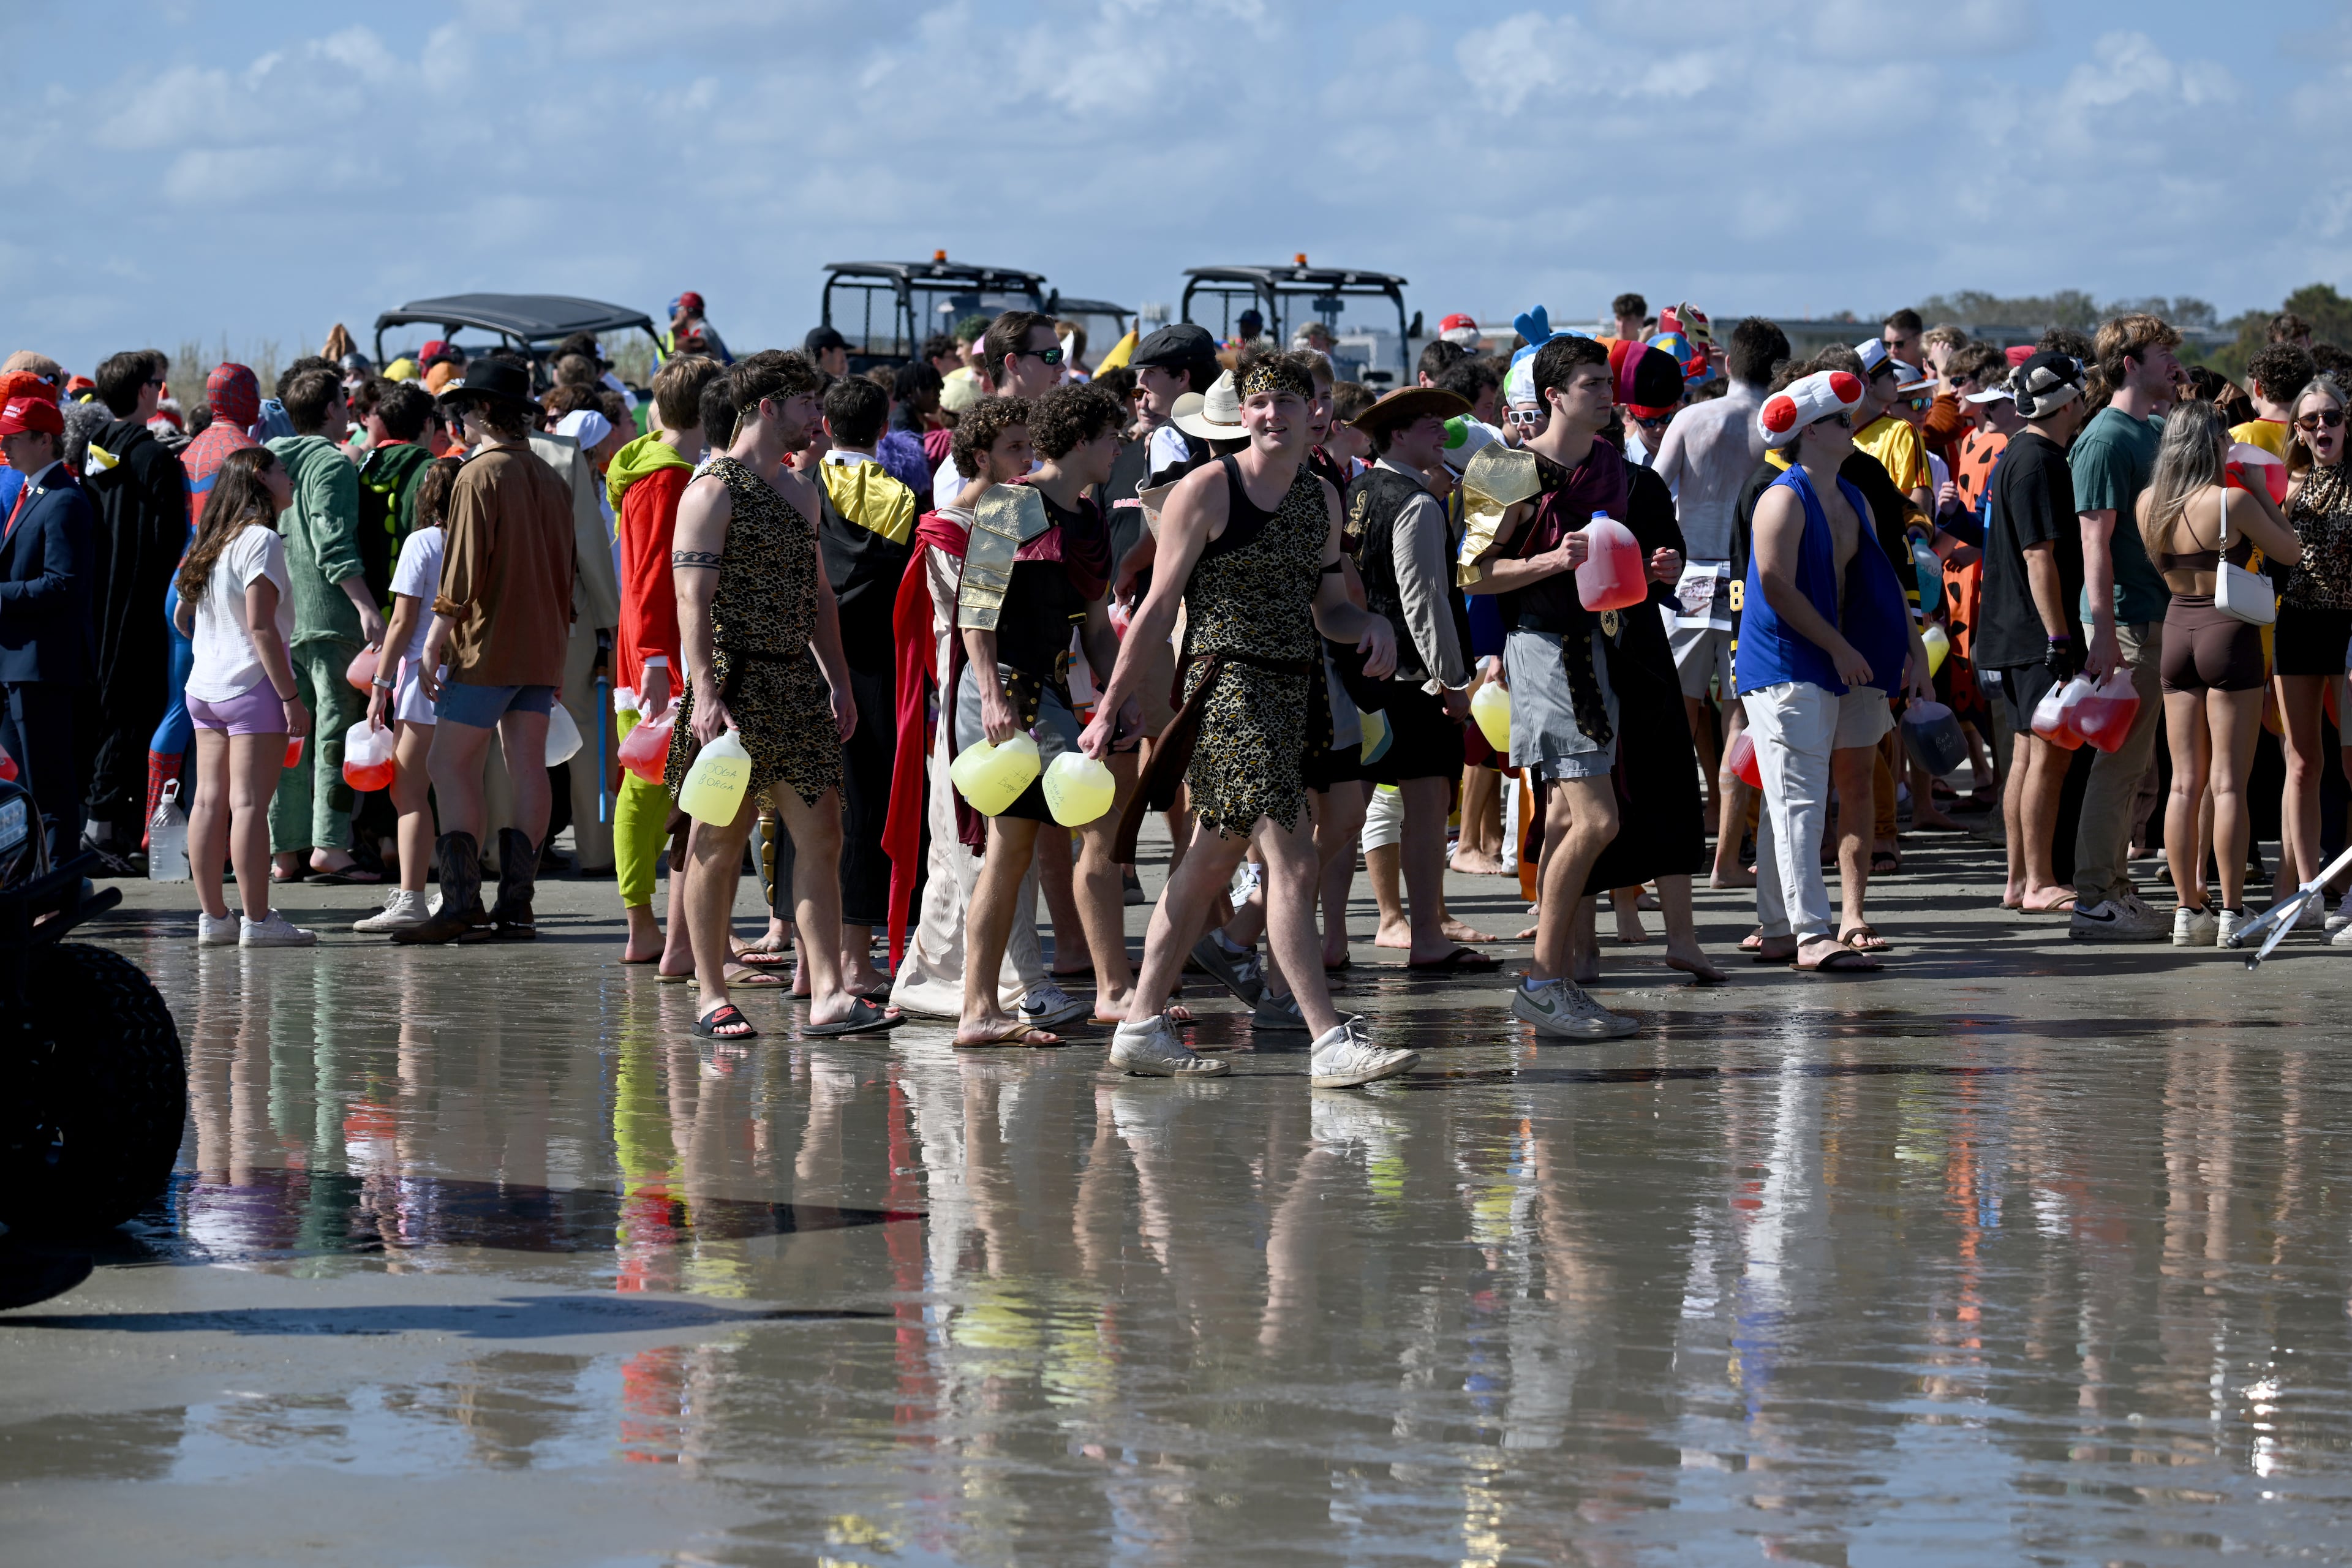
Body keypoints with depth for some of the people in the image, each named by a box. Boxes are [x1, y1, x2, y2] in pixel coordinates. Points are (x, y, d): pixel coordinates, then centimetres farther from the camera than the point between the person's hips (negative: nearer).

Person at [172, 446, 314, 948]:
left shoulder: (212, 544, 14)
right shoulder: (260, 540, -11)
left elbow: (181, 616, 22)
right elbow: (261, 627, -17)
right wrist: (291, 696, -16)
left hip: (205, 688, 9)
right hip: (252, 685, -9)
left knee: (210, 802, 7)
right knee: (249, 803, -8)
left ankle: (212, 916, 10)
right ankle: (257, 919, -9)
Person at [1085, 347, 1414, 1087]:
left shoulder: (1323, 499, 14)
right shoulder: (1207, 490, -6)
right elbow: (1159, 607, -5)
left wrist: (1371, 626, -3)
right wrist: (1109, 708, -5)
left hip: (1291, 693, 7)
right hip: (1228, 686, -7)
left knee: (1209, 865, 13)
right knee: (1292, 862, -15)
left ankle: (1142, 1027, 21)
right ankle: (1330, 1042, -18)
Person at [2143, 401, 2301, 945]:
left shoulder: (2150, 505, 1)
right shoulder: (2232, 501, -15)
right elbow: (2291, 551, -4)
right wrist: (2260, 488, 3)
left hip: (2177, 630, 5)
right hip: (2229, 633, -5)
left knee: (2185, 782, 8)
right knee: (2228, 783, -2)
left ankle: (2188, 910, 8)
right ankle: (2232, 914, -1)